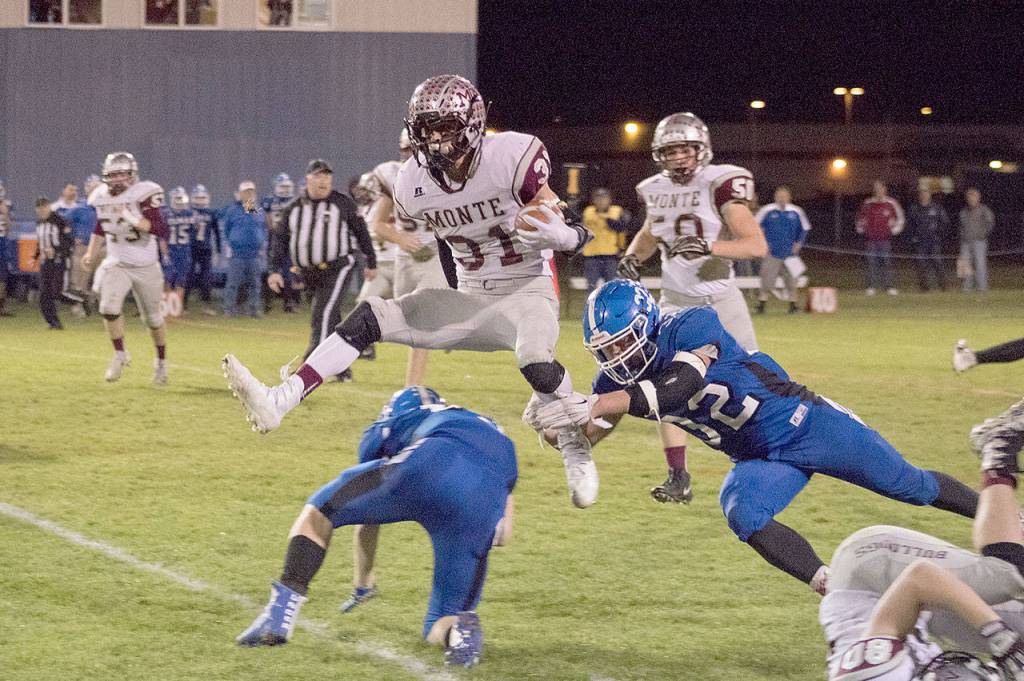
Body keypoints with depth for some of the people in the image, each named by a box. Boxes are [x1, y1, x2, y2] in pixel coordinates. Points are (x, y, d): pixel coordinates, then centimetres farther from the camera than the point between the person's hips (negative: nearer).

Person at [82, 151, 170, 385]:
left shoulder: (143, 195, -17)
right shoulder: (101, 198, -1)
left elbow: (161, 230, -25)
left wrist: (133, 220, -35)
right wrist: (91, 253, 9)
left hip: (146, 266, -3)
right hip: (116, 264, 3)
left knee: (153, 318, 10)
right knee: (109, 307, -20)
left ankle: (161, 361, 33)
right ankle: (120, 355, 0)